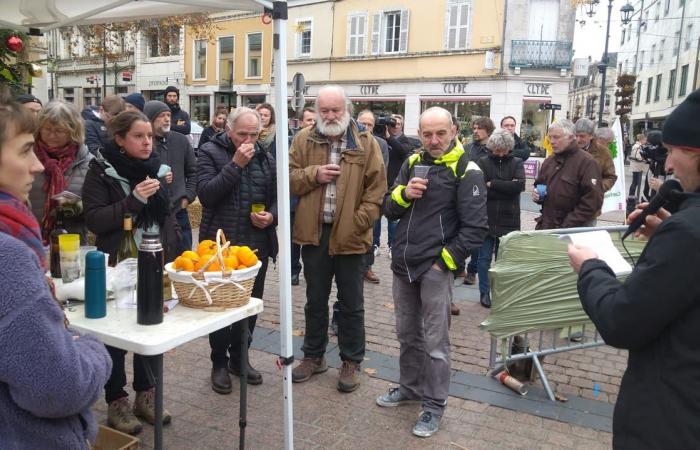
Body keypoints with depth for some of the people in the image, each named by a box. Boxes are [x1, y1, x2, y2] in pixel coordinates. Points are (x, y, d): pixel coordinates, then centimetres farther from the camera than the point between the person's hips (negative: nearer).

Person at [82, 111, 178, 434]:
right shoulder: (101, 171, -7)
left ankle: (146, 394, 28)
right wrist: (134, 199, -24)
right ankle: (116, 402, 22)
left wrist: (173, 255, 9)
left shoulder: (155, 169, 8)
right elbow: (94, 220, -15)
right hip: (117, 266, -5)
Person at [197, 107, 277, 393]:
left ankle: (239, 358, 32)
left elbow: (275, 198, 14)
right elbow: (206, 194, -17)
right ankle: (219, 363, 24)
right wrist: (236, 164, -21)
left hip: (257, 246, 4)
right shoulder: (211, 153, -4)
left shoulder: (265, 158, 8)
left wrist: (272, 216, -8)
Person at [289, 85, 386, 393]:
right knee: (315, 301, 16)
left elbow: (376, 188, -3)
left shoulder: (365, 143, 0)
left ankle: (351, 362, 25)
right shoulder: (303, 139, 5)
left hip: (349, 236, -2)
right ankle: (313, 356, 32)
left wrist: (359, 222, -12)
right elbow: (288, 179, 3)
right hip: (314, 232, 2)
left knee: (351, 305, 10)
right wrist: (314, 174, -14)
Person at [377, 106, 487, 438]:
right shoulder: (413, 162, 9)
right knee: (407, 334, 19)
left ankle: (434, 405, 19)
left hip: (435, 267, -6)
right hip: (403, 264, 6)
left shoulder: (466, 171, -9)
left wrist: (444, 261, -14)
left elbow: (475, 228, -13)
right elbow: (389, 209, 11)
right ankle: (410, 387, 37)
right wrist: (404, 193, -10)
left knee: (435, 341, 4)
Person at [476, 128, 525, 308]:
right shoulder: (483, 162, 2)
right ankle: (484, 292, 19)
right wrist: (506, 188, -12)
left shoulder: (517, 163, 5)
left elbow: (519, 185, -13)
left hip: (508, 220, 1)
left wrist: (493, 184, -12)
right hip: (486, 218, -1)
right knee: (485, 258, 7)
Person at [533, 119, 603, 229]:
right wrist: (536, 194, 1)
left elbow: (593, 200, -17)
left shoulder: (586, 162, -11)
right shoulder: (549, 161, 12)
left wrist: (568, 225, -20)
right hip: (546, 226, 7)